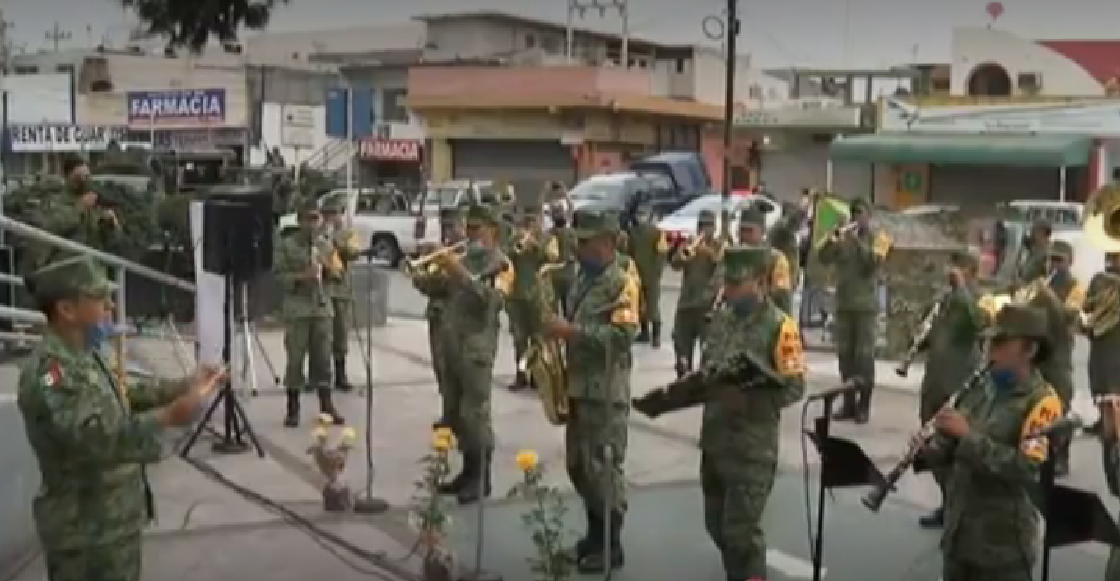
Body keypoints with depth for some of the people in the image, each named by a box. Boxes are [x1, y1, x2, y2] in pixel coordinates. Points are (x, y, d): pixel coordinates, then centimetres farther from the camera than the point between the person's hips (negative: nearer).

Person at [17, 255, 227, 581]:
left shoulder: (86, 356, 9)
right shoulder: (49, 370, -24)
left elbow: (127, 398, 24)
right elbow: (94, 438, -37)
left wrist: (185, 385, 14)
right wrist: (168, 417, -47)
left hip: (116, 522, 10)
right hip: (87, 534, -10)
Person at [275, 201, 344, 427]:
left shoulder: (326, 244, 11)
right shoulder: (286, 245, -1)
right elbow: (278, 276, -6)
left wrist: (328, 267, -7)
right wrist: (301, 277, -20)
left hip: (323, 308, 3)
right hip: (296, 310, -3)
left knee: (323, 359, 6)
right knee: (295, 359, 0)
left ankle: (327, 407, 13)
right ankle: (292, 409, 9)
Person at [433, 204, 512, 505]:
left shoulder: (500, 264, -4)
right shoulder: (465, 259, 18)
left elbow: (493, 299, -22)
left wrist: (461, 273, -26)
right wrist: (441, 270, 0)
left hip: (477, 346, -8)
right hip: (452, 342, 8)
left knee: (475, 412, -8)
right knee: (455, 412, 12)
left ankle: (482, 478, 0)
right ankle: (469, 470, 23)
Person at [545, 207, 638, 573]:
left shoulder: (622, 284, -13)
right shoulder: (583, 278, 14)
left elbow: (623, 335, -24)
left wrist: (572, 331, -25)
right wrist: (557, 328, 7)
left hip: (605, 391, -9)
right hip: (578, 385, 9)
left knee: (602, 468, -4)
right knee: (578, 465, 15)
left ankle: (611, 546, 7)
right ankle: (594, 534, 28)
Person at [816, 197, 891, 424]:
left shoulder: (878, 237, 2)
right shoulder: (842, 237, 11)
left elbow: (876, 262, -15)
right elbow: (823, 258, -1)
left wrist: (858, 241, -19)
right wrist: (832, 239, -17)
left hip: (866, 306, -4)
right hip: (843, 305, 4)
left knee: (864, 355, -3)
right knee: (845, 354, 6)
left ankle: (864, 405, 2)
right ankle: (848, 402, 14)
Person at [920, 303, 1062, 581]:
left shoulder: (1041, 400, -13)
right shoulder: (979, 388, 7)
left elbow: (1026, 469, -24)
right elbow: (952, 450, 14)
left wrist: (968, 435, -26)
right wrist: (928, 450, -8)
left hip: (1004, 544, -7)